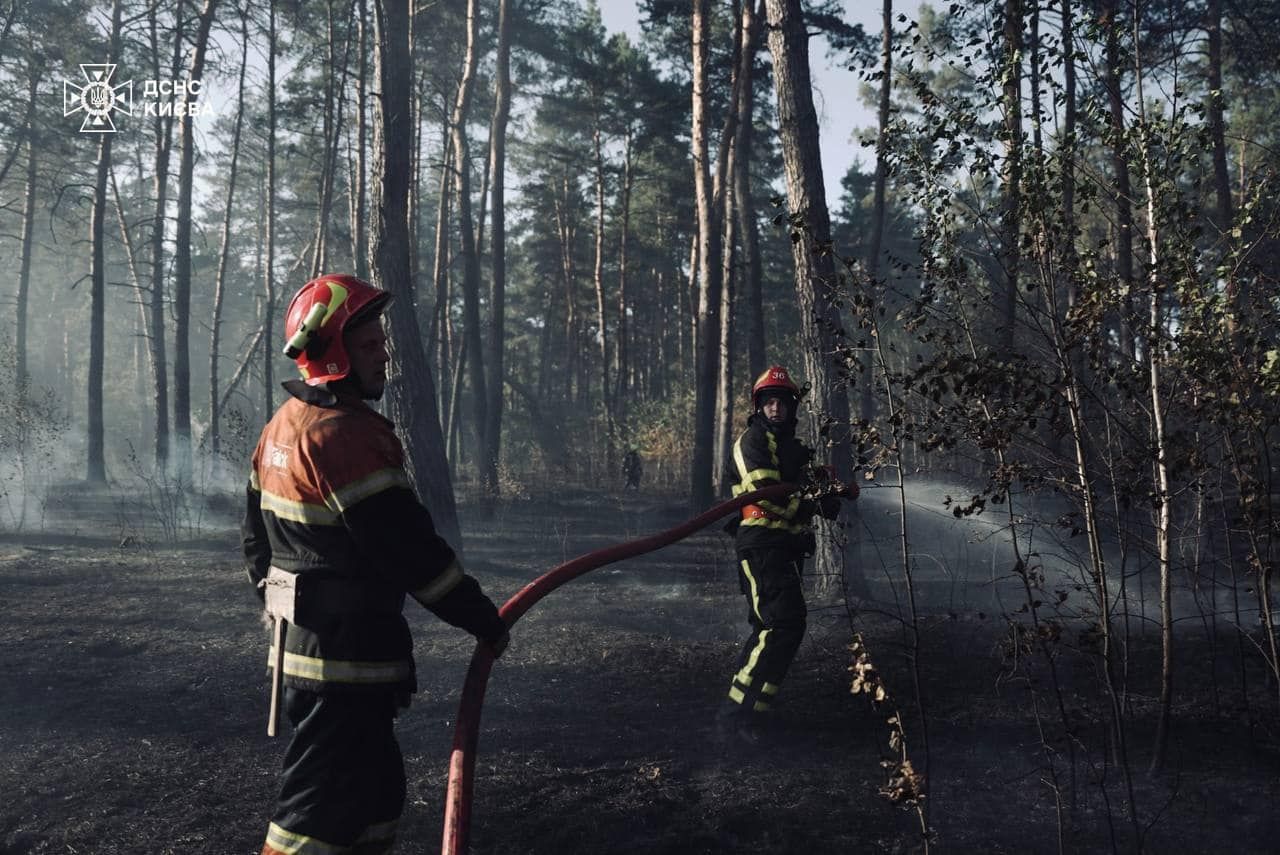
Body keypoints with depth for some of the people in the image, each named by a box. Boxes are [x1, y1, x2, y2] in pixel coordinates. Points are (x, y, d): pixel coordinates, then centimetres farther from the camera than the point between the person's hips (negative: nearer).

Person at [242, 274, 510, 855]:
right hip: (347, 654, -10)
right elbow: (409, 548, -21)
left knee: (375, 790, 19)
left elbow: (258, 536, 19)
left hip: (301, 643, 10)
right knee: (321, 808, -1)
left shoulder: (282, 427, 11)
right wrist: (484, 620, -11)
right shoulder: (346, 435, -20)